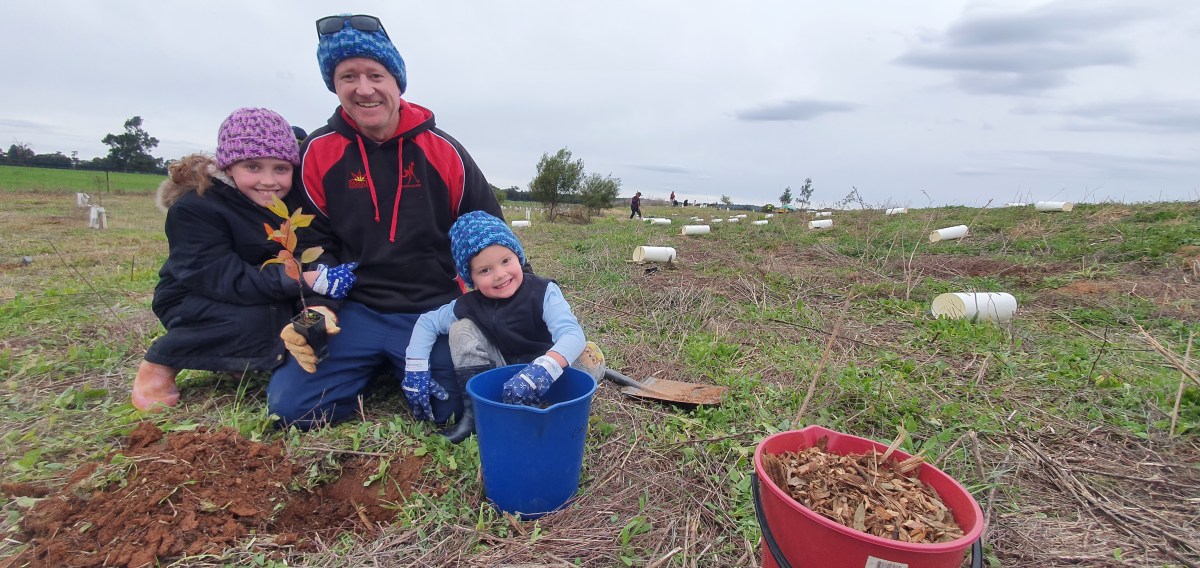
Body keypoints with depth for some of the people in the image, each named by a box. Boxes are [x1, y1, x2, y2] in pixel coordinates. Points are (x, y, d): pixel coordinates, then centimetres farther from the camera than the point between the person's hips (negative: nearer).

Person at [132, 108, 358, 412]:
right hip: (195, 304, -6)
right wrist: (307, 280, -43)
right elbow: (222, 278, -33)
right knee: (255, 322, -35)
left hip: (274, 304, 6)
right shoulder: (194, 209, -22)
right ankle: (161, 360, -7)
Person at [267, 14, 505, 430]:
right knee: (289, 406, -11)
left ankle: (404, 369, 18)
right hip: (356, 312, 2)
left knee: (457, 409, -15)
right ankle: (376, 369, 17)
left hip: (434, 312, -1)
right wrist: (321, 307, -8)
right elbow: (315, 243, 7)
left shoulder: (443, 151, -2)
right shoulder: (318, 152, 2)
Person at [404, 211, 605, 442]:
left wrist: (541, 369, -55)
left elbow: (572, 333, -37)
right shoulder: (469, 306, -11)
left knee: (591, 357, -31)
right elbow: (426, 322, 2)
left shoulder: (543, 292, -22)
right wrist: (416, 371, -9)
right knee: (461, 327, -12)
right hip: (499, 372, 3)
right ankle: (476, 412, -14)